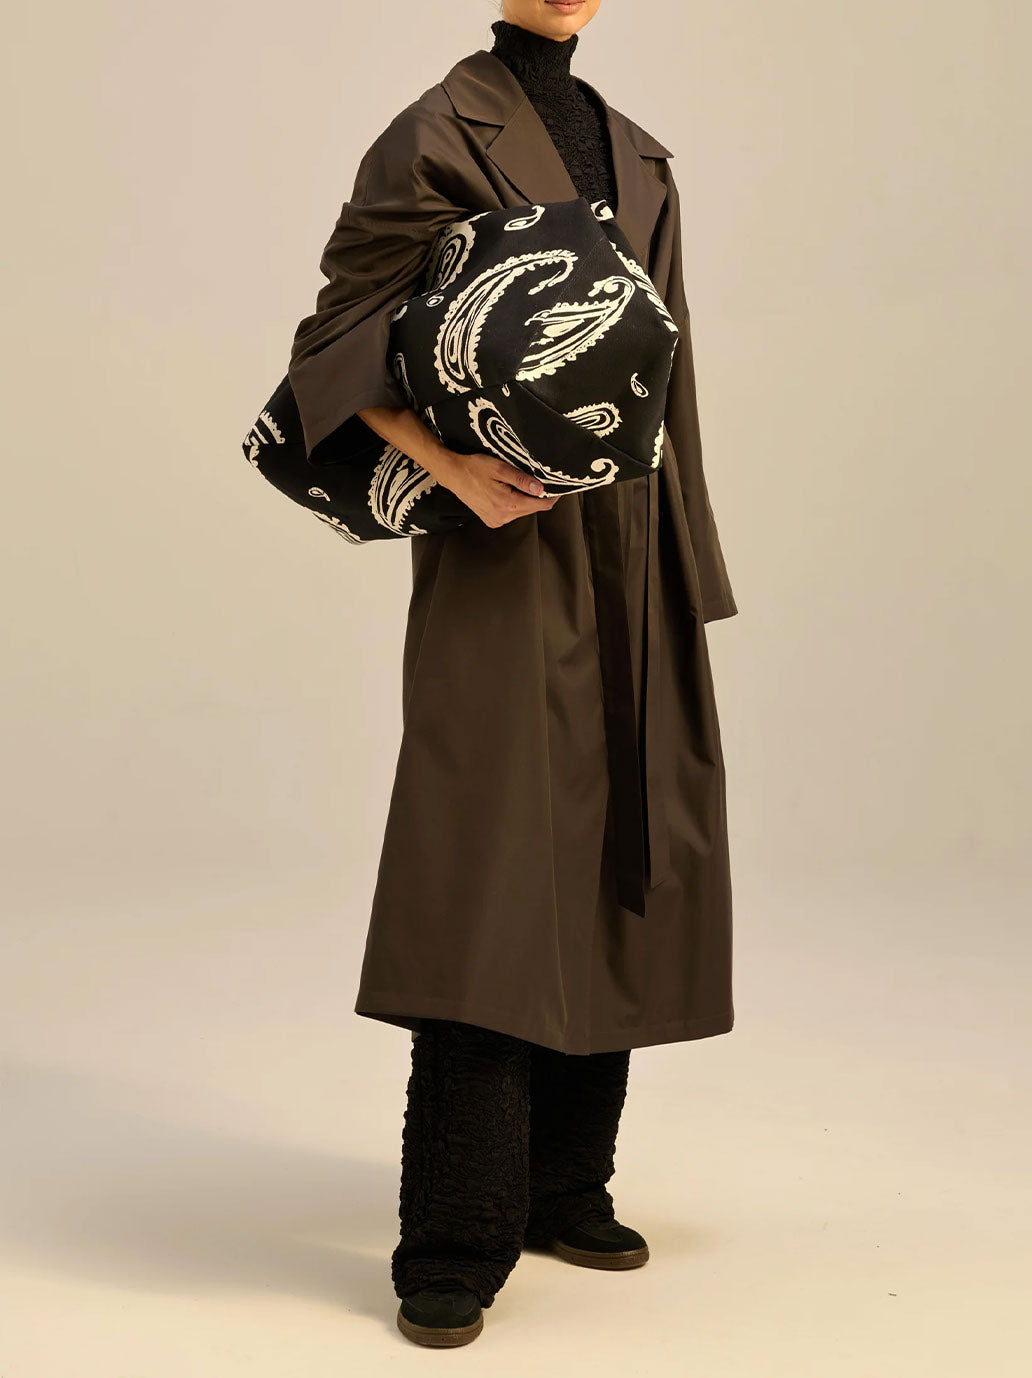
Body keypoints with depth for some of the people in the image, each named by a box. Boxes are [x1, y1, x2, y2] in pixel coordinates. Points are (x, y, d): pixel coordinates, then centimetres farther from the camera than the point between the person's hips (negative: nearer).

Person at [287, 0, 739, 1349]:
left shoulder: (635, 157, 18)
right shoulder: (441, 136, -2)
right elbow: (339, 337, -6)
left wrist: (681, 567, 15)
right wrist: (452, 470, -20)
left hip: (631, 562, 7)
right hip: (507, 550, -7)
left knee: (612, 865, 9)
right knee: (493, 872, -12)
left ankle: (567, 1189, 21)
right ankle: (453, 1248, -5)